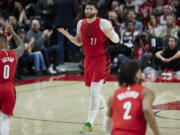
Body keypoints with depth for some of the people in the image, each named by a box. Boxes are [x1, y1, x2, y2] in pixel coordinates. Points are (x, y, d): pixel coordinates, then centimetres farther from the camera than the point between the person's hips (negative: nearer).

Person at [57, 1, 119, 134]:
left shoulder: (103, 23, -11)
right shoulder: (81, 23, 7)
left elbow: (116, 40, -9)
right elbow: (79, 42, 19)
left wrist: (111, 33, -31)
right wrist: (67, 35, 3)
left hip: (101, 61, -7)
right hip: (88, 60, 7)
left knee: (94, 93, -15)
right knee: (93, 93, 15)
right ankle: (107, 110, 43)